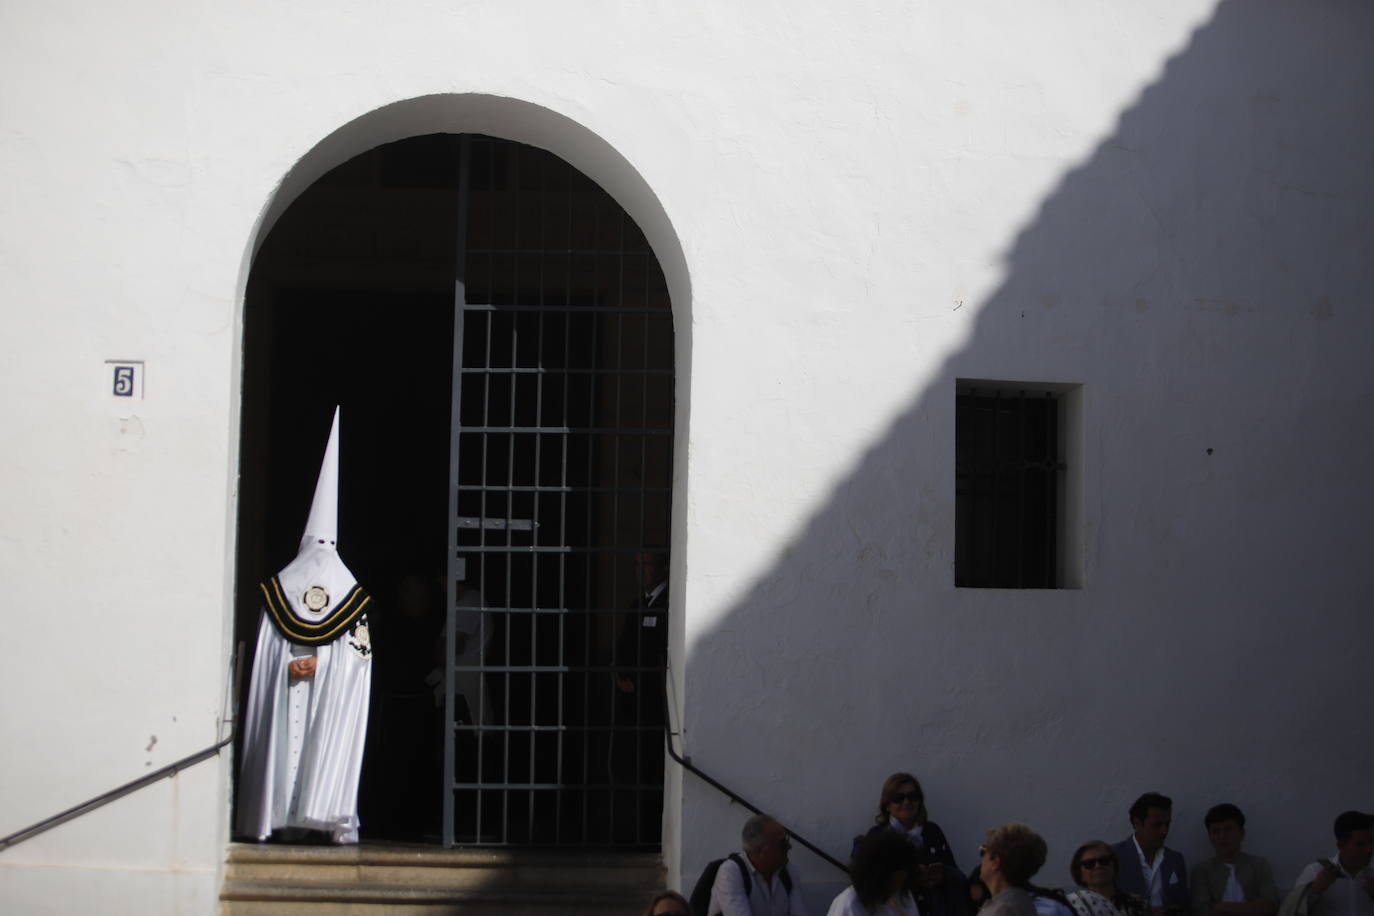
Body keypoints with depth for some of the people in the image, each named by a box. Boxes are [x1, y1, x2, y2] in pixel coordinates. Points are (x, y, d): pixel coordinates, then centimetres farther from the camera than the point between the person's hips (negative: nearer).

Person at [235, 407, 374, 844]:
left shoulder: (278, 586, 4)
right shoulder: (352, 592, 1)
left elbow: (266, 650, -1)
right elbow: (358, 651, -4)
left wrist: (291, 664, -5)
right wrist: (321, 662, -6)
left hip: (282, 696, 1)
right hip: (332, 696, -1)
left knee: (280, 745, 4)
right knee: (332, 747, -1)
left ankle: (271, 813, 3)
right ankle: (332, 816, -9)